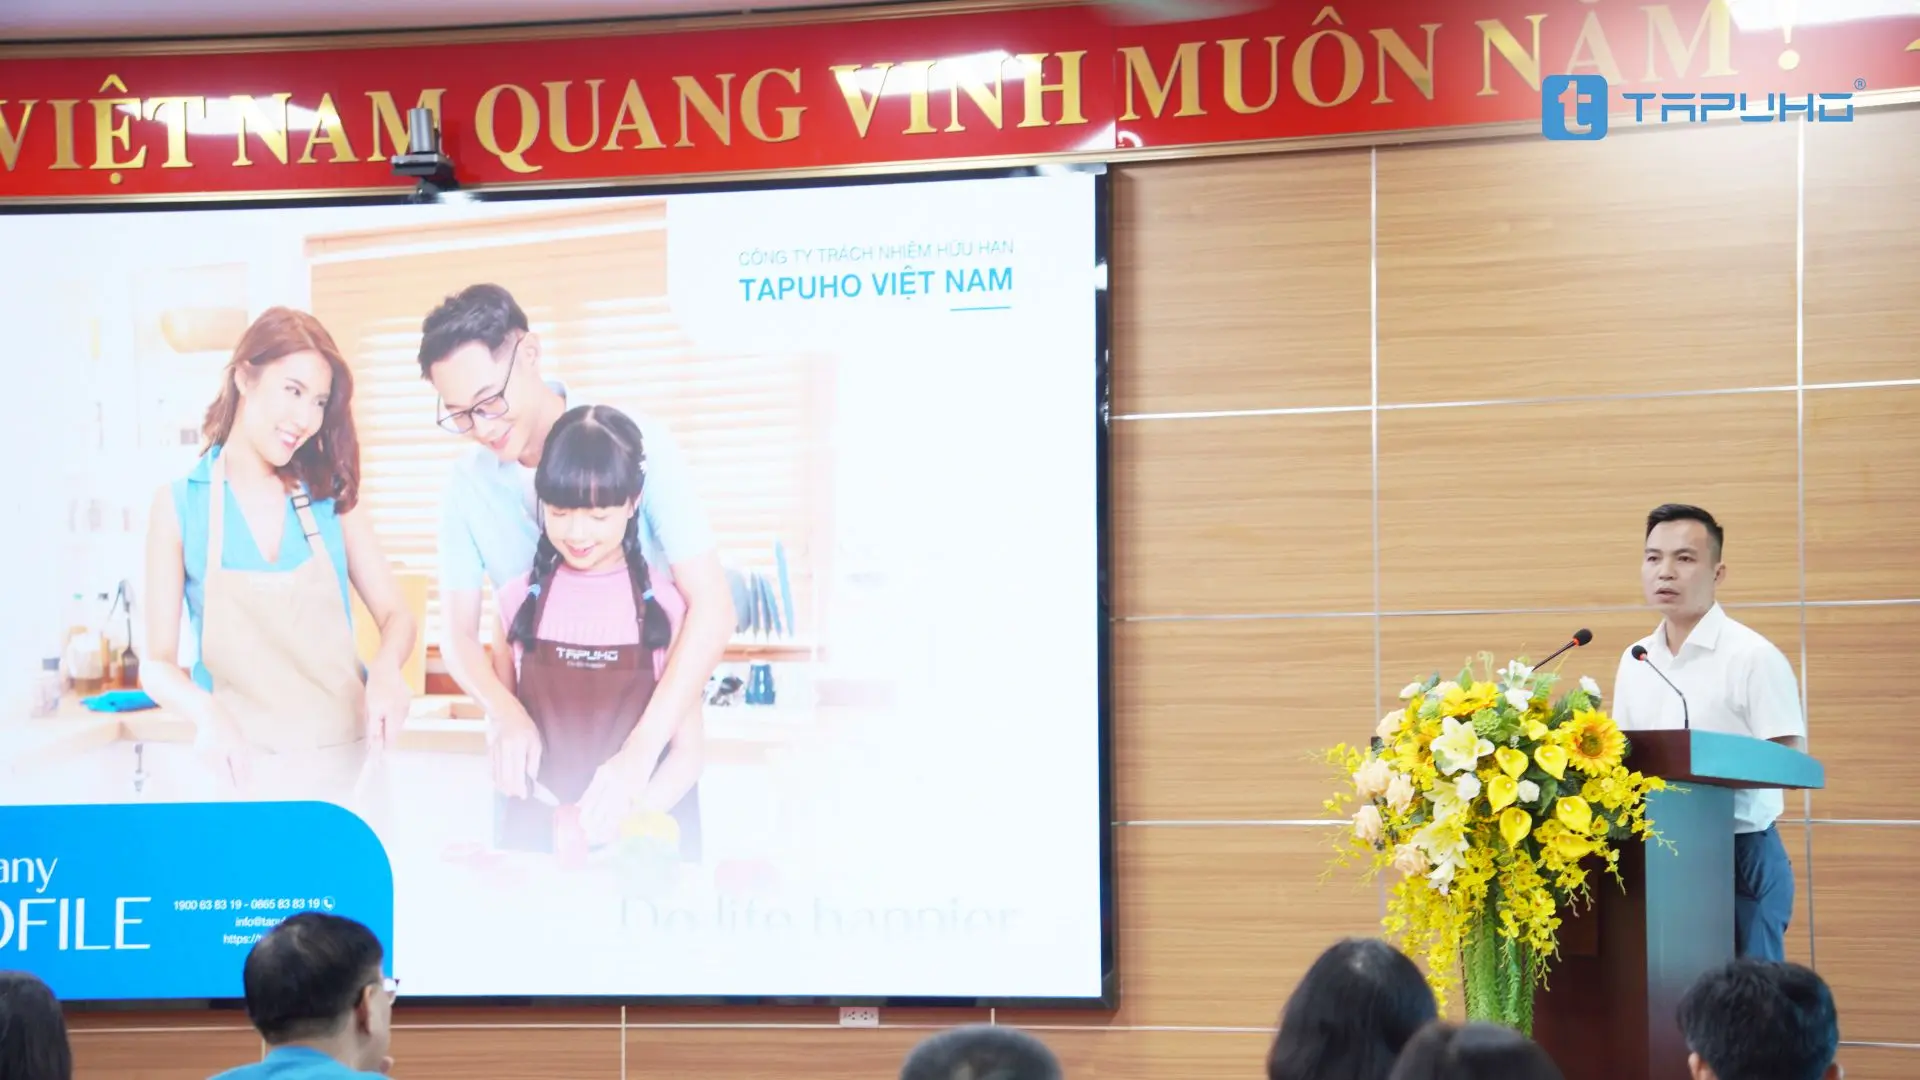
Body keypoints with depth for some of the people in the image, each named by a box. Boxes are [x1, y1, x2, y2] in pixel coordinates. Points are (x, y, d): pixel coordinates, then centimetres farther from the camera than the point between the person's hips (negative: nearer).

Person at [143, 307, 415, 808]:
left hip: (347, 763, 2)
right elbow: (158, 662, -4)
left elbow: (395, 615, 6)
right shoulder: (181, 505, -2)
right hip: (245, 771, -2)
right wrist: (207, 714, -26)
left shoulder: (331, 496, 5)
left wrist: (386, 669, -18)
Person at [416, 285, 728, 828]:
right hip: (537, 744, 3)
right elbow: (458, 632, -2)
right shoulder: (468, 484, -3)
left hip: (652, 726, -3)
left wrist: (640, 753, -31)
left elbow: (712, 606, -21)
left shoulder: (638, 446, -16)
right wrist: (508, 717, -25)